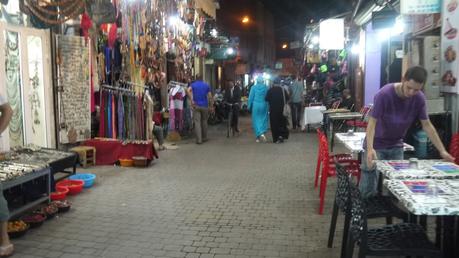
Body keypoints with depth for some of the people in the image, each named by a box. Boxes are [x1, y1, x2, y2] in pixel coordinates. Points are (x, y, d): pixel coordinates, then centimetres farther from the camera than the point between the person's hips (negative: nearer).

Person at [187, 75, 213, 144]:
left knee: (197, 122, -3)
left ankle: (199, 139, -9)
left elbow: (188, 90, -16)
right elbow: (210, 97, 1)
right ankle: (204, 138, 22)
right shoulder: (207, 85, 7)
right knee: (204, 121, 15)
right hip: (205, 106, 1)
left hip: (196, 106, -1)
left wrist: (192, 100, -13)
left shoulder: (193, 84, 5)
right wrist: (211, 106, 5)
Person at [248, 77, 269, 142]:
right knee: (263, 120, 11)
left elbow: (251, 97, -1)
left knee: (256, 120, 4)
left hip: (255, 105, -1)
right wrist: (268, 107, 8)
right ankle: (262, 133, 3)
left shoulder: (253, 87, -4)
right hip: (263, 105, 1)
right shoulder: (266, 87, -2)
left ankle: (259, 135, -6)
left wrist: (249, 107, 9)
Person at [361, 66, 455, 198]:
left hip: (396, 146, 4)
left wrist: (442, 151, -4)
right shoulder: (384, 94, -24)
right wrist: (370, 149, -39)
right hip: (377, 144, -4)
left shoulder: (419, 98, -10)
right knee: (369, 189, -4)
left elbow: (427, 125, -1)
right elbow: (372, 123, -25)